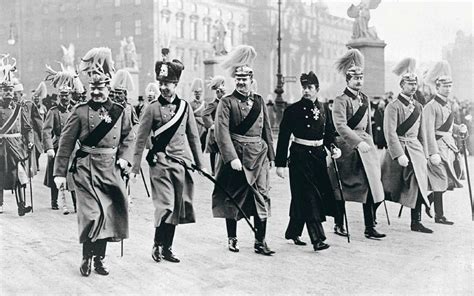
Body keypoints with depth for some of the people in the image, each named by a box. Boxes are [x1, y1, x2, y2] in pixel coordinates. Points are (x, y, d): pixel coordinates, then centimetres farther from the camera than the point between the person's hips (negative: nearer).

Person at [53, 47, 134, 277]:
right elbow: (66, 143, -2)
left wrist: (124, 158, 0)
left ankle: (99, 258, 21)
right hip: (86, 169, -4)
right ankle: (86, 257, 8)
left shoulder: (119, 111, 7)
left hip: (110, 169, 4)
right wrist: (59, 173, -5)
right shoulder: (80, 111, -3)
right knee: (93, 214, -10)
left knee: (108, 214, 7)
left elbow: (128, 137, 18)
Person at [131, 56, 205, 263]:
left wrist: (200, 163, 10)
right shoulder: (152, 108, -2)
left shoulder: (185, 106, 8)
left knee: (177, 207, 7)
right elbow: (141, 139, -1)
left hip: (182, 162, 4)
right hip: (161, 163, -4)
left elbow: (193, 136, 12)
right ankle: (157, 245, 7)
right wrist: (135, 167, -5)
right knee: (166, 206, -11)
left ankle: (167, 248, 17)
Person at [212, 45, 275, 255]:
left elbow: (266, 130, 15)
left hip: (258, 156, 3)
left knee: (261, 196, -3)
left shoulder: (259, 101, 11)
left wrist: (270, 156, 10)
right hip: (235, 156, -3)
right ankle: (232, 238, 21)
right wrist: (232, 157, -20)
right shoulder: (226, 103, -3)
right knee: (232, 198, 6)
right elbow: (222, 133, -12)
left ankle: (260, 242, 2)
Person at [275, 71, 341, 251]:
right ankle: (317, 239, -9)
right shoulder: (293, 110, -6)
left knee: (302, 198, 12)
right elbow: (283, 138, -7)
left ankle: (293, 232, 28)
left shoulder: (323, 109, 9)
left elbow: (328, 133, 15)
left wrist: (334, 148, -5)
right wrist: (280, 163, -10)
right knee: (309, 196, -9)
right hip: (300, 156, -5)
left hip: (319, 155, 5)